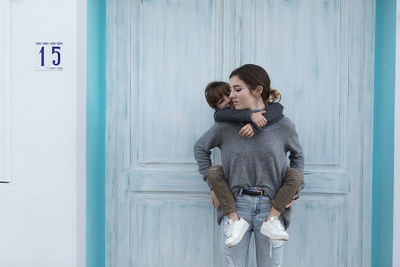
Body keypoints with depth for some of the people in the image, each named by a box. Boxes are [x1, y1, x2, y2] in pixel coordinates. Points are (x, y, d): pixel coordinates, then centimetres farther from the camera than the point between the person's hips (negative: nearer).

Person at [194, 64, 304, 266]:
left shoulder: (283, 126, -2)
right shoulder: (226, 125, -3)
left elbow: (297, 156, 16)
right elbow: (201, 148, 13)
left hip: (271, 208, 0)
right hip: (235, 206, 0)